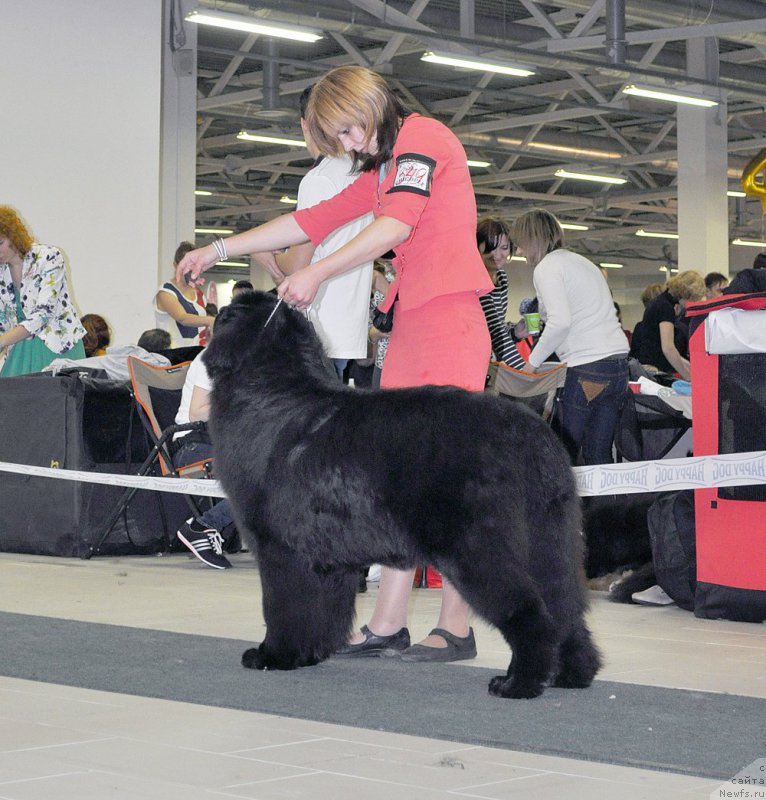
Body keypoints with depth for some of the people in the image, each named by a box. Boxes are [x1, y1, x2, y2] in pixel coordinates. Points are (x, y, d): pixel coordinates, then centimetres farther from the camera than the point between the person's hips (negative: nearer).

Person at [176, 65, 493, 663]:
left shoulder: (422, 136, -4)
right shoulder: (382, 170, 25)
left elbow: (395, 225, -17)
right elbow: (313, 221, 27)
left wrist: (317, 273, -19)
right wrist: (220, 250, 26)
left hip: (448, 318, -9)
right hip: (410, 322, 9)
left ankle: (456, 628, -7)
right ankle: (388, 625, 4)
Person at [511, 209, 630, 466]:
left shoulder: (547, 268, -3)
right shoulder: (582, 262, 24)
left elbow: (560, 322, -17)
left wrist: (531, 363, -8)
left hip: (586, 367, -8)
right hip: (618, 362, 8)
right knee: (599, 455, 6)